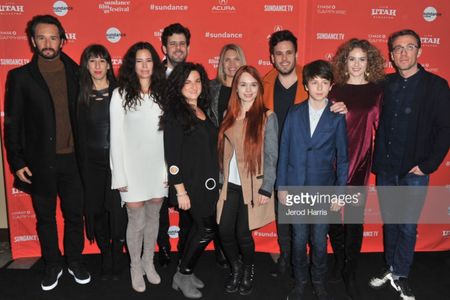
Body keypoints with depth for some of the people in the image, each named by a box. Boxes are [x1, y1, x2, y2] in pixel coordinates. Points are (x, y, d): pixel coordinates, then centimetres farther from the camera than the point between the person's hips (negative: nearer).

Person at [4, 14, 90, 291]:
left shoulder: (75, 73, 3)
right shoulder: (20, 77, -2)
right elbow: (12, 123, 0)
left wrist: (84, 153, -1)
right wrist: (17, 162, -4)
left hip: (72, 159, 1)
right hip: (40, 162, -1)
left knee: (74, 214, 11)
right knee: (46, 217, 13)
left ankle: (75, 261, 30)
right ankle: (53, 265, 31)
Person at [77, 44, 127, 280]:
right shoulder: (82, 95, 6)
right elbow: (80, 133, 7)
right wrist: (83, 166, 4)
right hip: (92, 163, 3)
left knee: (118, 210, -2)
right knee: (97, 210, 8)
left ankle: (117, 260, 18)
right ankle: (106, 258, 27)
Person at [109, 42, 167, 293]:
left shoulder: (162, 93, 2)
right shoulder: (121, 94, -5)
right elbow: (116, 137, -5)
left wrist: (170, 168, -1)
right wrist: (120, 176, -7)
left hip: (158, 167, 3)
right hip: (133, 168, -2)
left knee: (153, 217, 14)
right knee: (137, 221, 5)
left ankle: (148, 262, 34)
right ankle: (136, 267, 27)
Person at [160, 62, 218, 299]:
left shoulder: (203, 111, 10)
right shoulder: (175, 114, -12)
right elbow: (172, 156, -15)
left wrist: (214, 182, 12)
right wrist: (180, 191, -17)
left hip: (207, 182, 7)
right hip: (190, 184, -7)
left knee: (200, 228, 12)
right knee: (207, 229, -3)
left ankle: (186, 273, 30)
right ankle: (183, 276, 16)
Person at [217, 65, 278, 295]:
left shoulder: (267, 117, -6)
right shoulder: (229, 116, 8)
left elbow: (271, 156, -8)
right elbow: (223, 151, 9)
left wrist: (266, 189, -11)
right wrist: (221, 179, 2)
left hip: (253, 185, -4)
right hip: (230, 184, 4)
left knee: (243, 233, 1)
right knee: (225, 231, 3)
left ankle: (248, 272, 31)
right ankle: (236, 269, 32)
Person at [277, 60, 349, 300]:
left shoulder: (337, 117, -2)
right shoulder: (294, 113, 2)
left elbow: (342, 157, 1)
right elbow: (284, 150, 3)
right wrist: (281, 185, 0)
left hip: (323, 188, -1)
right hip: (296, 187, 1)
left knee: (319, 241, 8)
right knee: (299, 239, 9)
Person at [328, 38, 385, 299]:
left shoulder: (377, 90, 3)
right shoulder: (335, 89, 5)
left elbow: (379, 125, 5)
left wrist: (377, 158, 1)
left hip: (361, 160, -1)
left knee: (355, 217, 2)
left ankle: (351, 274, 16)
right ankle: (339, 260, 32)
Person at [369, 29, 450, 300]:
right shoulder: (385, 84, 4)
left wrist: (428, 165, -10)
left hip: (414, 172, -3)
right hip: (385, 169, 3)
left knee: (407, 227, 6)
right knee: (390, 223, 15)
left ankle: (400, 275, 23)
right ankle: (392, 268, 32)